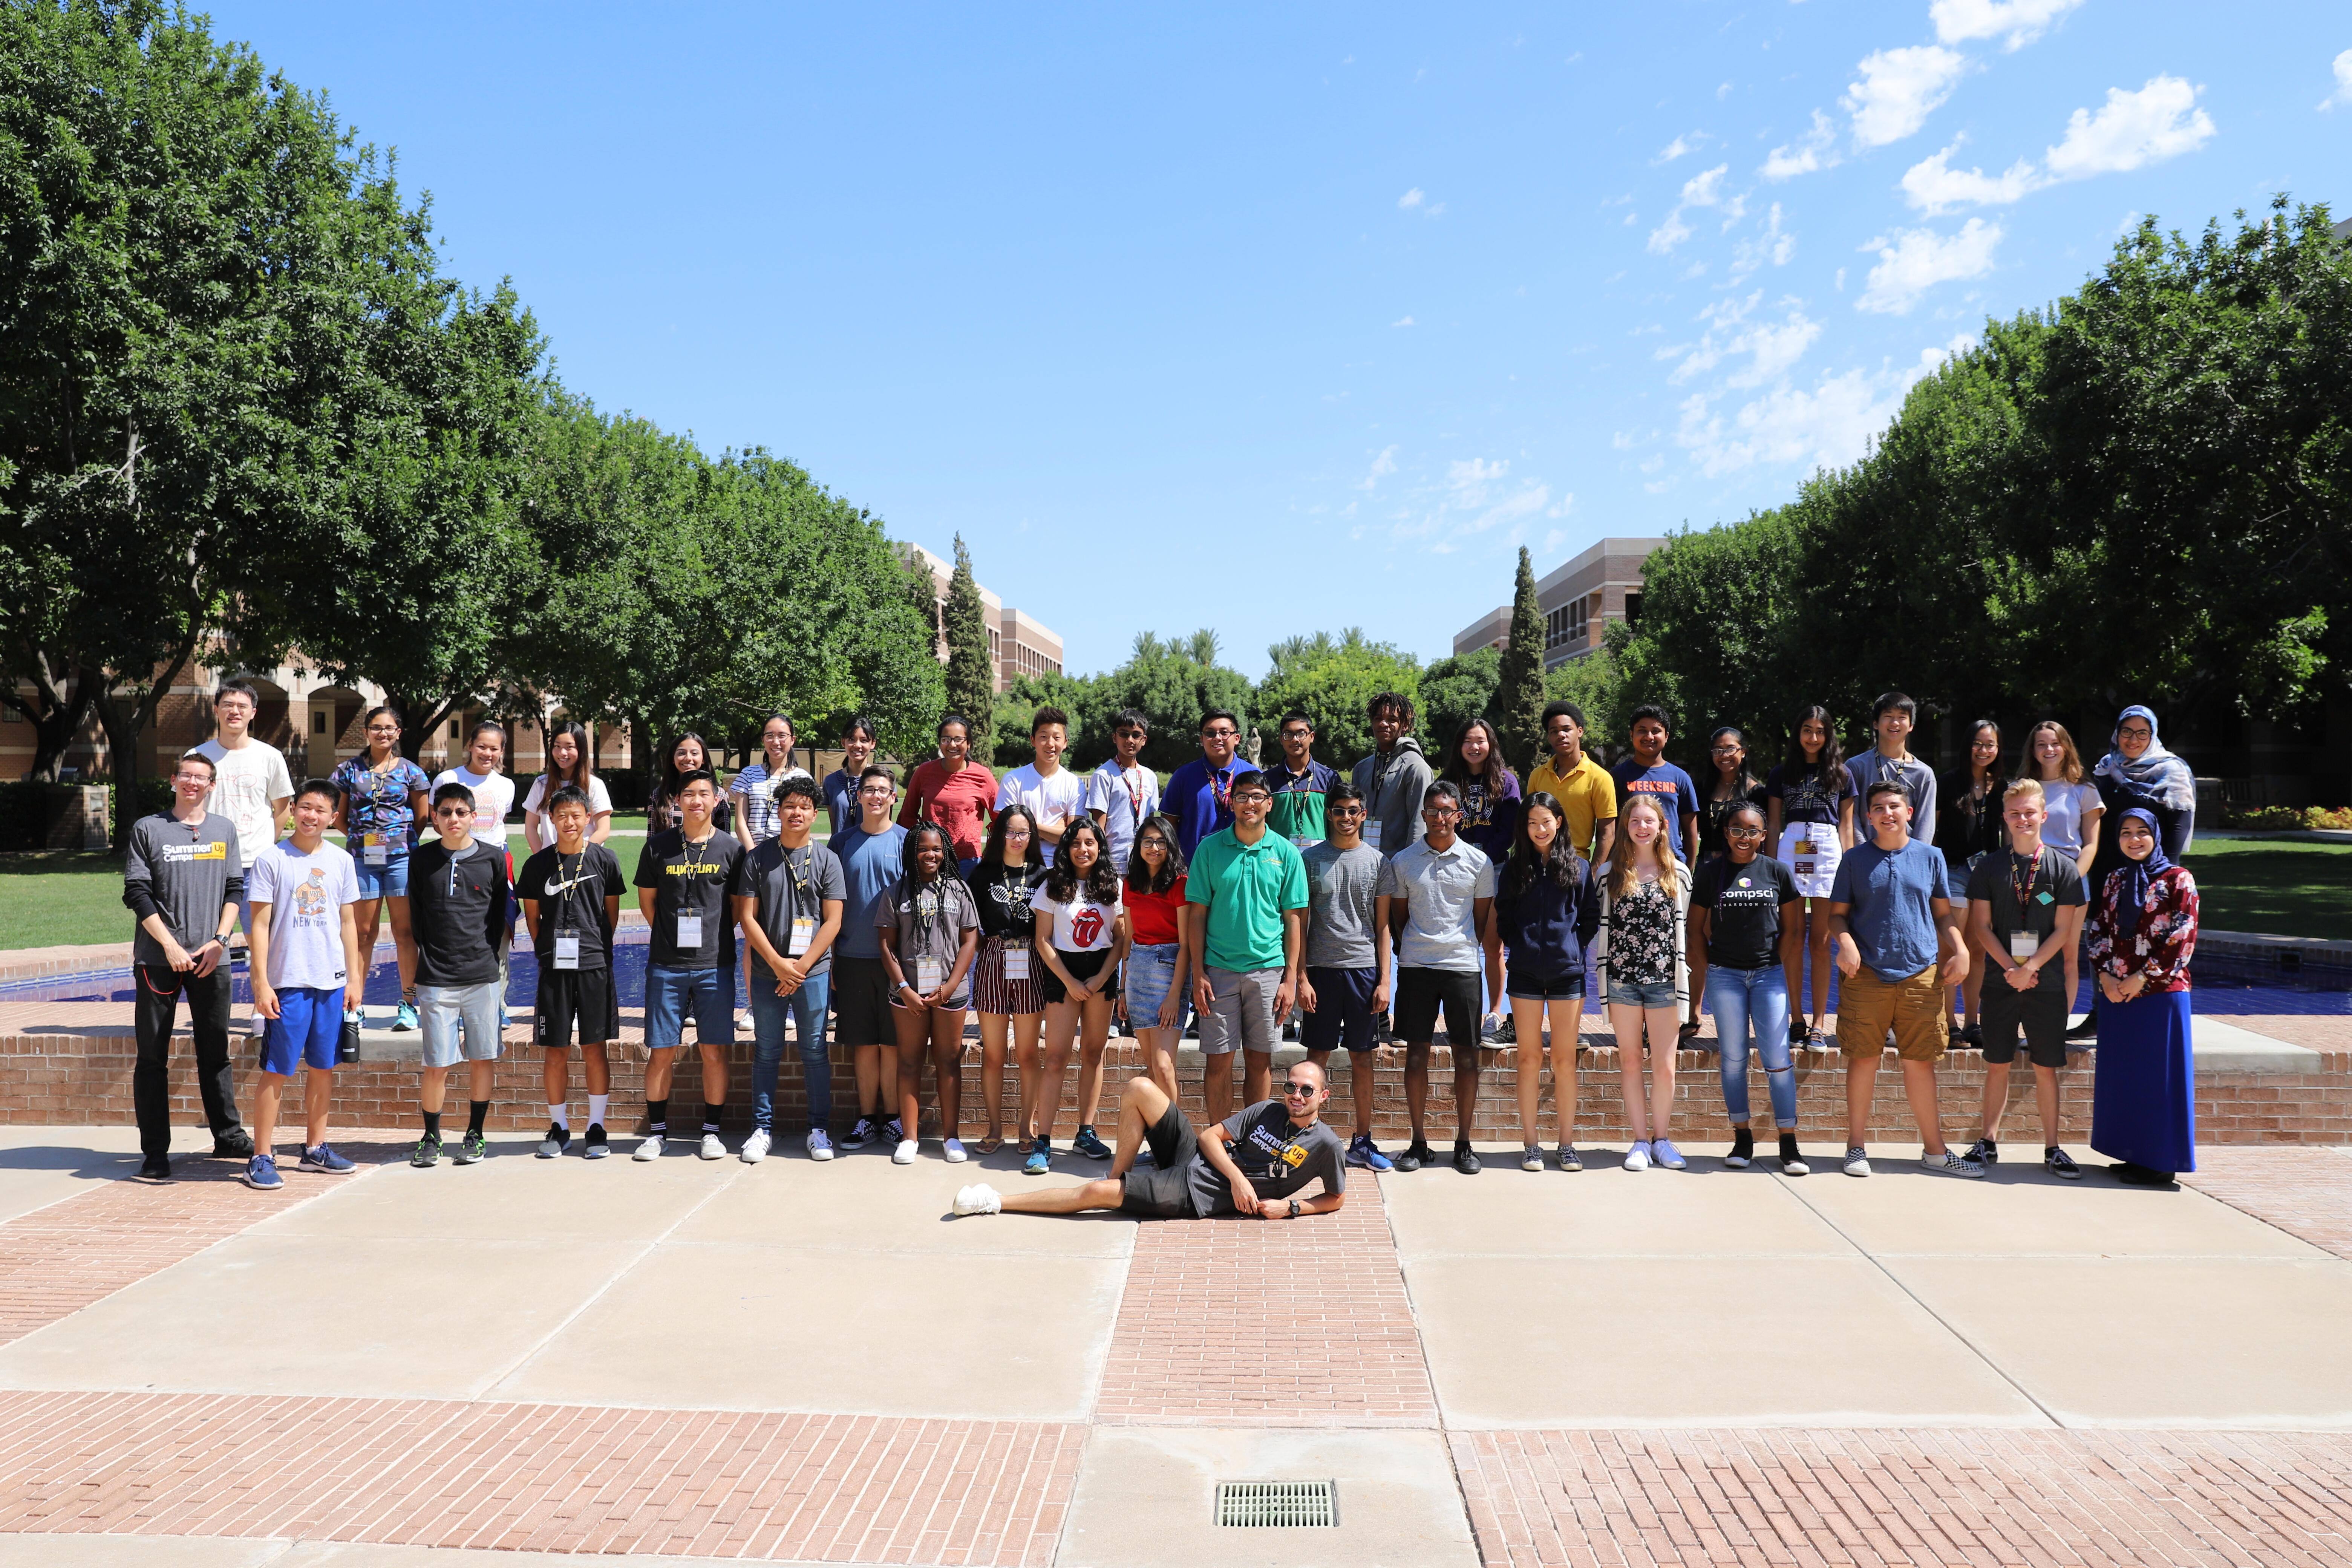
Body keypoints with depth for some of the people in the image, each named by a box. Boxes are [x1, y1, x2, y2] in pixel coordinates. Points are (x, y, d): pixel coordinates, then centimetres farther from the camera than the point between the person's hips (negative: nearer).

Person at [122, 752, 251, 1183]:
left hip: (211, 958, 3)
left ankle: (228, 1136, 19)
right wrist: (170, 945, -10)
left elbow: (235, 889, 10)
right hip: (158, 958, -2)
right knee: (152, 1055, 1)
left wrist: (219, 941, -3)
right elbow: (137, 893, -2)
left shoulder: (224, 829, 11)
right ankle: (155, 1151, 5)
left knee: (216, 1050, 10)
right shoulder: (148, 830, 2)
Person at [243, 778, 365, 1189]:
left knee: (324, 1067, 10)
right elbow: (260, 924, -3)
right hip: (287, 981, -4)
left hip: (333, 983, 4)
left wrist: (354, 978, 9)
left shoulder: (341, 861, 8)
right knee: (276, 1071, -2)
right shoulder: (272, 859, -3)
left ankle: (315, 1148, 22)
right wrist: (261, 983, -8)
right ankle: (261, 1158, 6)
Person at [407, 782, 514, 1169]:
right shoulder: (422, 860, 5)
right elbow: (415, 917, 14)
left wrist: (487, 954, 8)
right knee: (437, 1064, 0)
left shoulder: (493, 861, 3)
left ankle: (475, 1134, 19)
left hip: (482, 976, 0)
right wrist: (430, 955, 10)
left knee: (483, 1058, 5)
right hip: (435, 978, 0)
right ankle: (431, 1137, 15)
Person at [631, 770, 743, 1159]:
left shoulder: (730, 849, 2)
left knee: (714, 1051, 2)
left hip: (715, 966, -1)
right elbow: (647, 900, 12)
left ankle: (712, 1131, 14)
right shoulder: (658, 846, 4)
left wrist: (715, 936, 5)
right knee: (660, 1051, 3)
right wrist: (671, 937, 8)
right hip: (666, 965, 1)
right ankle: (657, 1131, 16)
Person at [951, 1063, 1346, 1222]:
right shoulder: (1267, 1111, 5)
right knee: (1138, 1088, -7)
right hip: (1193, 1157, 5)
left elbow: (1337, 1198, 3)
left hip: (1195, 1195, -5)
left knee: (1095, 1193, -15)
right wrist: (1237, 1177, -11)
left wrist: (1290, 1207, -13)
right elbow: (1211, 1136, 5)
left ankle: (998, 1202, -2)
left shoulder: (1324, 1144, -7)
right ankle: (1118, 1178, 5)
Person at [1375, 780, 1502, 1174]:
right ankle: (1419, 1142, 13)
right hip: (1415, 966, 1)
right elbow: (1395, 919, 12)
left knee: (1466, 1054, 2)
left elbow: (1486, 922, 10)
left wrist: (1495, 968, 5)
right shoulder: (1402, 862, 6)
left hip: (1463, 965, 0)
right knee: (1416, 1054, 3)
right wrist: (1385, 975, 5)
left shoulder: (1478, 861, 5)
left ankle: (1463, 1143, 12)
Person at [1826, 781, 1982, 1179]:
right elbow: (1838, 914, 7)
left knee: (1920, 1062, 6)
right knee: (1863, 1059, 2)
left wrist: (1960, 951, 0)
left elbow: (1943, 914, 14)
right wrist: (1845, 943, -12)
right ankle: (1857, 1146, 13)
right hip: (1866, 975, -1)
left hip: (1921, 975, 1)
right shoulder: (1855, 860, 5)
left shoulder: (1930, 857, 9)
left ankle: (1934, 1149, 17)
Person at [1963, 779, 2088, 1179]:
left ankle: (2052, 1149, 14)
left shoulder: (2063, 866, 1)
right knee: (1997, 1066, 6)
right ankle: (1989, 1143, 15)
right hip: (2000, 981, 1)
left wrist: (2030, 968, -12)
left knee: (2046, 1068, 5)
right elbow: (1982, 926, 1)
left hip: (2046, 982, -1)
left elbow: (2063, 929, -2)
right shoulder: (1989, 867, 4)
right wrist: (2010, 968, -10)